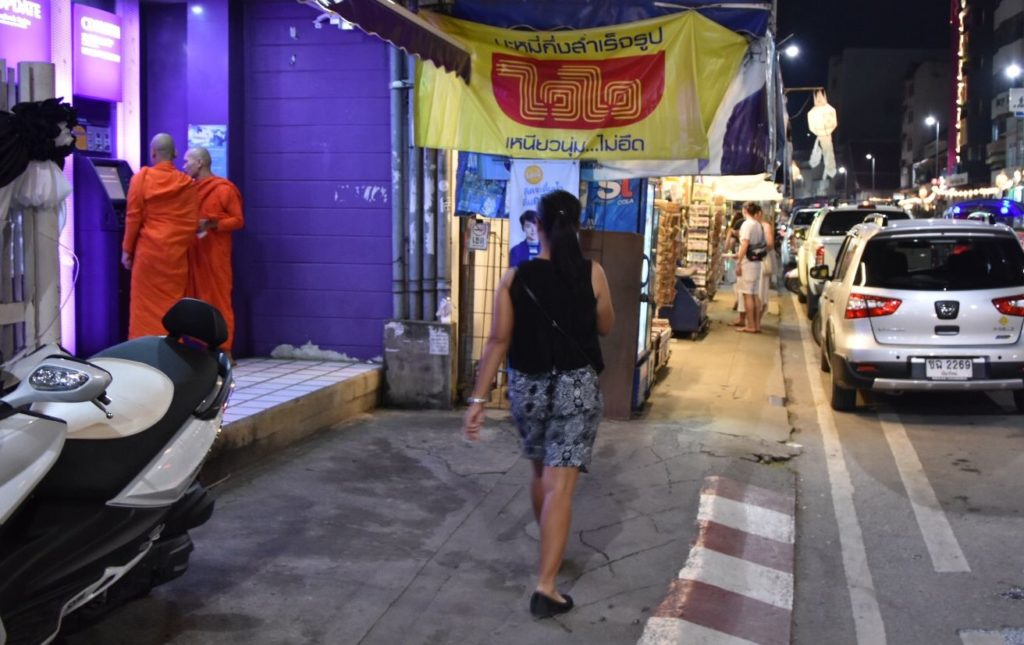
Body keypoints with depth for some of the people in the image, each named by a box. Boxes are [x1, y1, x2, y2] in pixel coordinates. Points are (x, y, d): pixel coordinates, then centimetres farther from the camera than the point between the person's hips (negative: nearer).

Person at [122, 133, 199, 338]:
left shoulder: (142, 177, -3)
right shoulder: (187, 183, 2)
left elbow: (133, 217, -3)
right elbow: (192, 222, 1)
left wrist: (127, 249, 4)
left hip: (148, 250, -2)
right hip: (176, 252, 2)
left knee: (147, 304, 4)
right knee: (173, 303, 7)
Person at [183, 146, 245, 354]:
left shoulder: (224, 189, -3)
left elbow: (238, 220, -5)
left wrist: (211, 224, -17)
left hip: (215, 254, -6)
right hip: (193, 254, 6)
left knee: (218, 300, -4)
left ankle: (223, 350, -1)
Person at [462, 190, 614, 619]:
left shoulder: (515, 278, -6)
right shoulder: (592, 273, -8)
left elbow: (498, 341, -8)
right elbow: (605, 327, 6)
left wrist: (479, 398, -5)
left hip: (527, 386, 2)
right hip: (576, 387, -2)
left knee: (541, 473, 24)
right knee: (560, 487, -4)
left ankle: (550, 551, 45)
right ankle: (545, 588, -8)